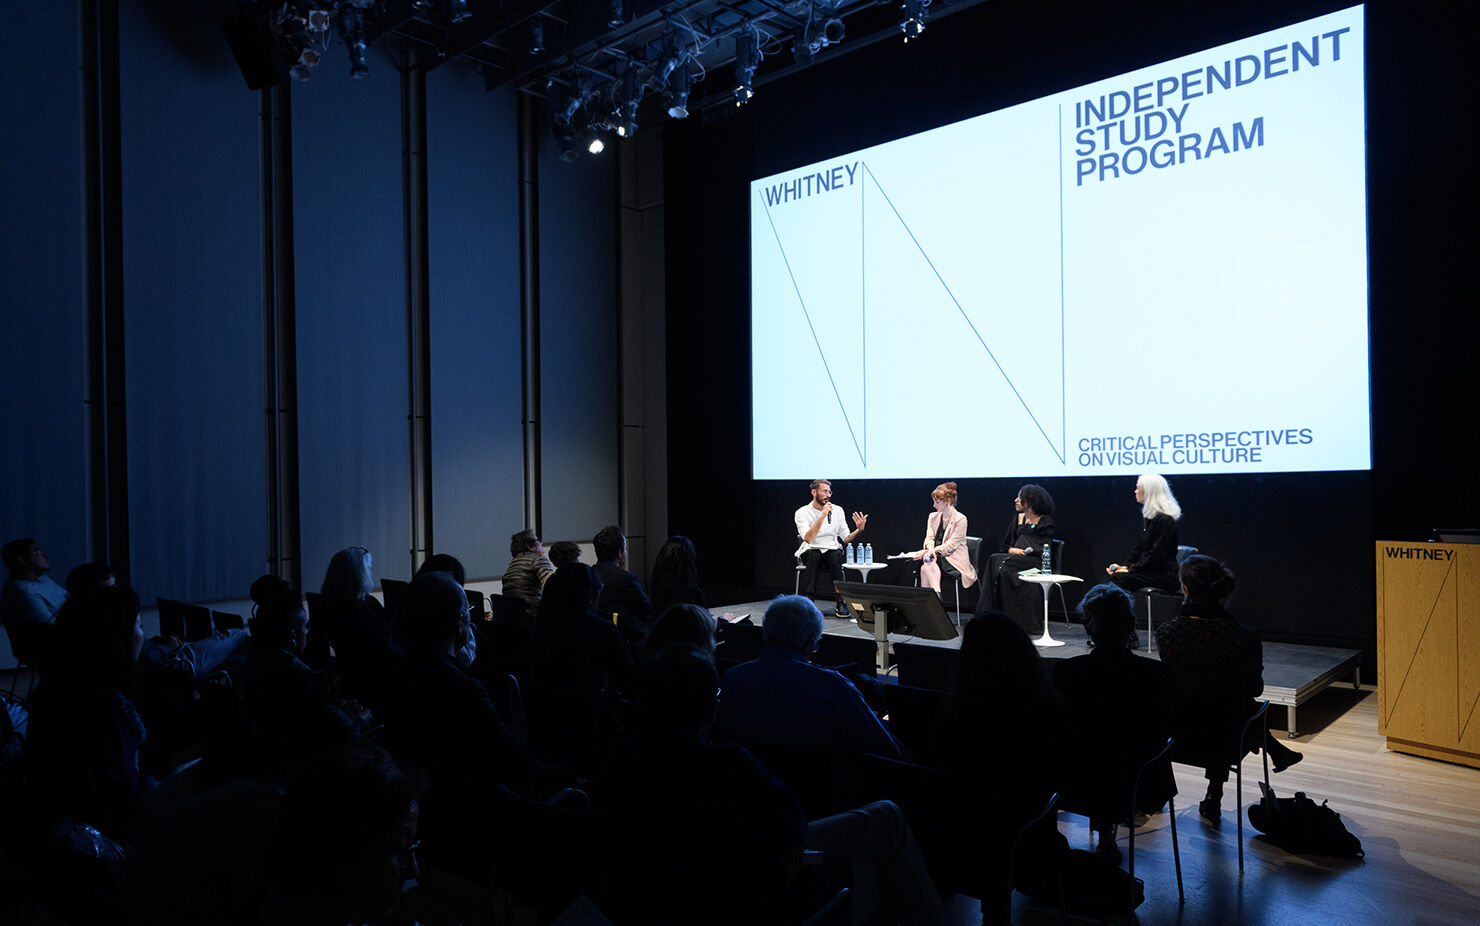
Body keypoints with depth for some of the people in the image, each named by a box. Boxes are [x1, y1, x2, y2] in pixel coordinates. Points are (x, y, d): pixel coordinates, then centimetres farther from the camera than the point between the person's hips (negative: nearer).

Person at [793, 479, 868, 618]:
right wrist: (823, 515, -24)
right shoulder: (802, 512, -6)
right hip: (811, 551, -2)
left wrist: (859, 530, -13)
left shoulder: (837, 511, 5)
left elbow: (846, 538, 7)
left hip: (832, 550, 2)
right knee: (814, 556, -37)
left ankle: (841, 603, -28)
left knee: (836, 556, -33)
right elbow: (808, 538, -21)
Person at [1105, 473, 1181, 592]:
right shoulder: (1147, 517, 15)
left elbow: (1157, 556, -19)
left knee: (1118, 578, -26)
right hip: (1148, 571, 9)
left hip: (1164, 576, -9)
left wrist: (1131, 570, -17)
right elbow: (1139, 549, 17)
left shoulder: (1164, 520, -15)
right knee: (1109, 573, -11)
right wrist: (1125, 565, 2)